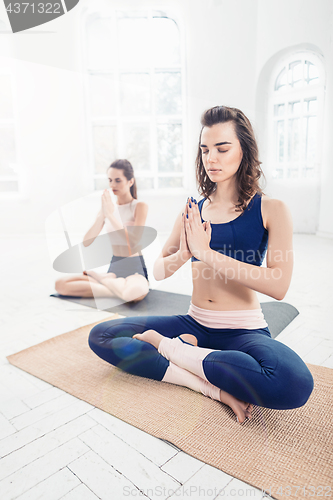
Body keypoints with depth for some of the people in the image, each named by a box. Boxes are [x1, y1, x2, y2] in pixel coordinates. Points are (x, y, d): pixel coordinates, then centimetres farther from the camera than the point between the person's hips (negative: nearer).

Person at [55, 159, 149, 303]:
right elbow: (86, 242, -4)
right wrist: (102, 214, -15)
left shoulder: (140, 206, -6)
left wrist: (110, 214, -20)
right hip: (114, 267, 4)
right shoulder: (107, 207, 8)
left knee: (134, 292, -41)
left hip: (135, 269, -3)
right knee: (60, 284, -10)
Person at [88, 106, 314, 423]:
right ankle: (216, 388, -16)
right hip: (194, 324, 4)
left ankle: (168, 347, -15)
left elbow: (278, 285, -19)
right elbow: (158, 272, 5)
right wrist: (183, 253, -18)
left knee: (294, 384, -36)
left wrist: (206, 253, -21)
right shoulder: (192, 211, 5)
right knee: (100, 336, -9)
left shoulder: (271, 210, -5)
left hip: (244, 331, -3)